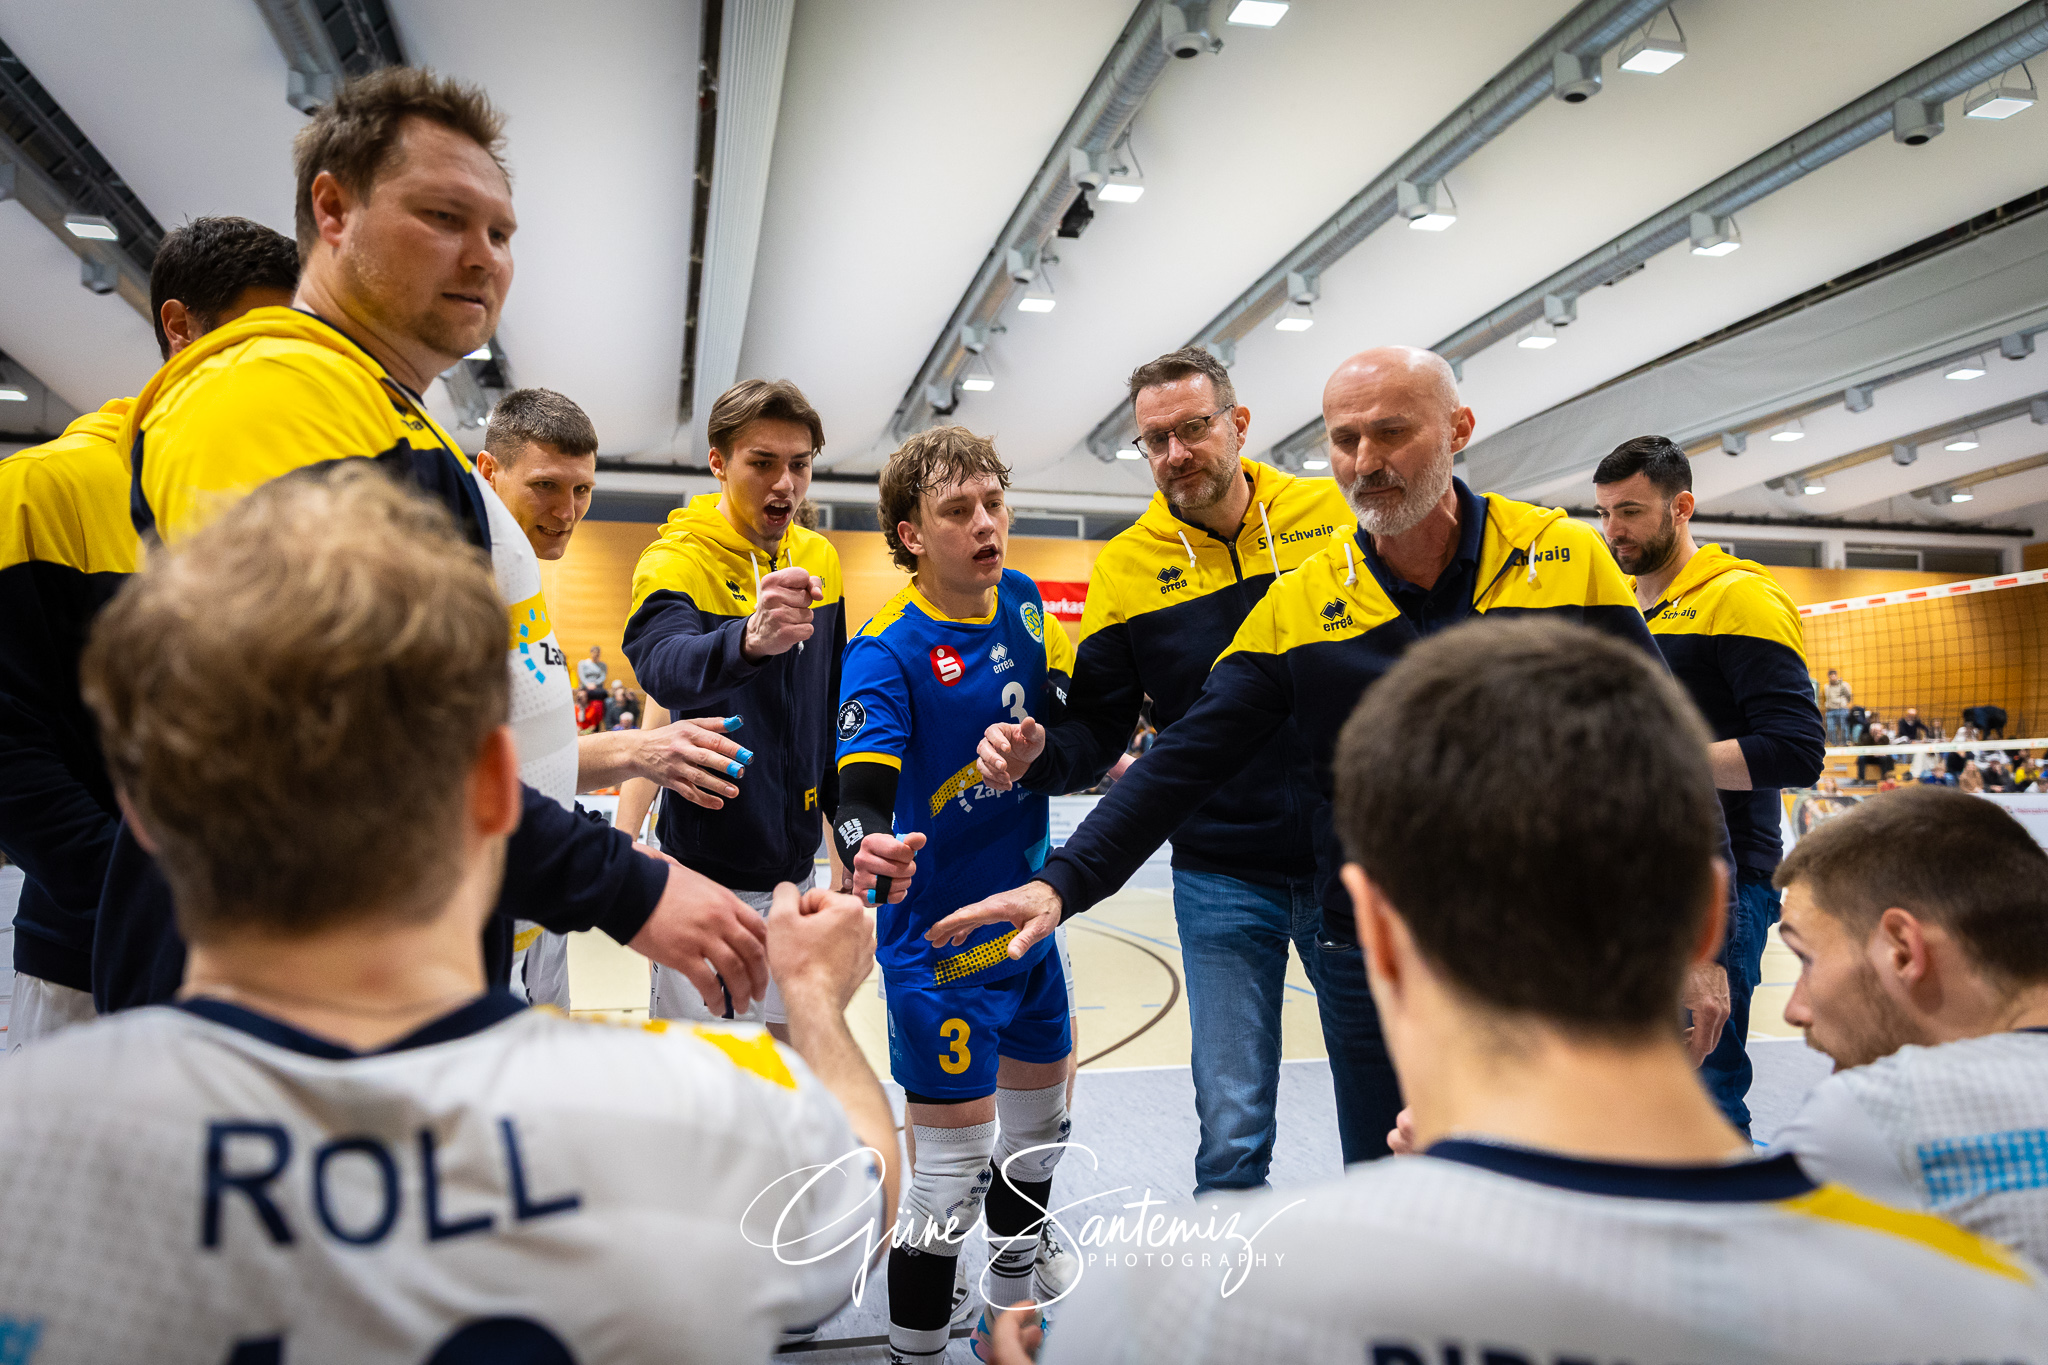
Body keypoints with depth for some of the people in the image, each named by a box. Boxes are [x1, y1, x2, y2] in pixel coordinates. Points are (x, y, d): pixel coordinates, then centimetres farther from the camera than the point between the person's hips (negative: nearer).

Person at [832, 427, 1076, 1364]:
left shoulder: (1023, 603, 1)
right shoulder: (886, 652, -18)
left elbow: (1070, 726, 7)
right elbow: (858, 789, -29)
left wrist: (1043, 747, -14)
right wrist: (865, 841, -50)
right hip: (941, 944, -7)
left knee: (1038, 1128, 22)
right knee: (950, 1173, -2)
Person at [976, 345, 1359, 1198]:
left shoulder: (1335, 515, -1)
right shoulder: (1125, 568, 0)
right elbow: (1100, 728, 2)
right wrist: (1038, 755, -19)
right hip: (1222, 879, 0)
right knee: (1232, 1124, 5)